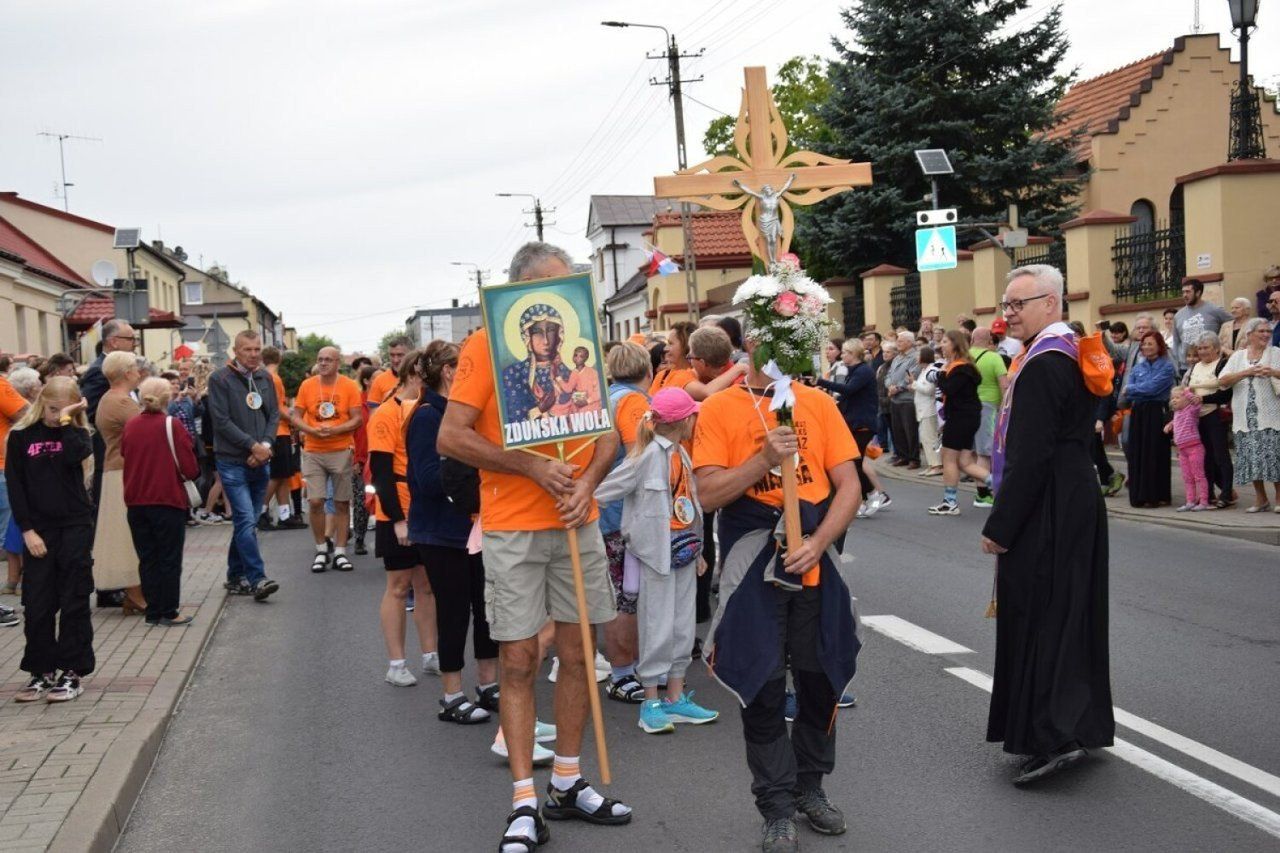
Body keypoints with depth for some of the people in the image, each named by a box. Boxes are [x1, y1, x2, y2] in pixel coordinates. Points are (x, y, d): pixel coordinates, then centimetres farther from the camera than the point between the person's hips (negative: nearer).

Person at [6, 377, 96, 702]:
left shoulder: (75, 434, 3)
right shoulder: (21, 436, 1)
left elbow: (74, 456, -21)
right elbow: (14, 485, 0)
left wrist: (66, 421, -14)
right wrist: (27, 530, -7)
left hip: (75, 526, 0)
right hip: (38, 529, 1)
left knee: (74, 601, 2)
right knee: (38, 604, 3)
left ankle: (72, 672, 8)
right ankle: (41, 672, 14)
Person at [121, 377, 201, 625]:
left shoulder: (130, 426, 0)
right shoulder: (171, 425, -13)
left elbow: (124, 456, 13)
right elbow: (190, 469, -14)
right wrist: (192, 472, 7)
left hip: (136, 502, 4)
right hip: (168, 501, -4)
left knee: (147, 559, 12)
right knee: (170, 558, 6)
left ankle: (153, 611, 16)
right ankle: (169, 613, 8)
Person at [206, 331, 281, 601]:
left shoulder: (265, 378, 11)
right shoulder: (220, 379, -7)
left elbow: (274, 415, 11)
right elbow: (222, 420, -11)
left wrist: (266, 445, -5)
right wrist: (253, 445, -13)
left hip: (260, 462, 6)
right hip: (233, 462, -6)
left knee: (247, 522, 11)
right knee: (246, 521, -13)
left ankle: (236, 576, 21)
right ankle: (257, 579, -15)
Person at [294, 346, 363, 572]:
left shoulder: (349, 386, -2)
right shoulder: (307, 385, 3)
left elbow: (357, 419, -3)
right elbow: (297, 417, 4)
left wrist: (334, 430, -18)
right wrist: (313, 431, -15)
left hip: (341, 451, -1)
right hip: (313, 452, 1)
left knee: (342, 503, 4)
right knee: (315, 502, -4)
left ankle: (340, 552, 13)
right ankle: (321, 550, 13)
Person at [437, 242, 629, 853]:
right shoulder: (484, 346, -6)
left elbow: (608, 431, 12)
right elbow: (450, 437, -10)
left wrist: (587, 481, -7)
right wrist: (530, 466, -16)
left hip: (577, 523, 5)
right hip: (511, 527, -4)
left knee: (577, 654, 10)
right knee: (518, 661, 0)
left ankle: (566, 784, 25)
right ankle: (524, 803, 10)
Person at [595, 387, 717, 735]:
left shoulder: (682, 454, 11)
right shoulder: (650, 454, -15)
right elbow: (606, 489, -15)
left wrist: (697, 549, 19)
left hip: (683, 549, 8)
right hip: (657, 550, -8)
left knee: (683, 625, 12)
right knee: (658, 626, -1)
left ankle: (676, 697, 22)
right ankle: (651, 703, 10)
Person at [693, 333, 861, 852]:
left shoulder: (817, 403, 3)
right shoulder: (718, 409, -2)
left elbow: (848, 485, 0)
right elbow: (708, 494, -9)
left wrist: (818, 543, -13)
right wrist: (763, 459, -22)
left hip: (816, 561, 3)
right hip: (753, 566, -2)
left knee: (821, 677, 11)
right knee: (763, 687, 2)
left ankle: (810, 786, 32)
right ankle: (777, 808, 16)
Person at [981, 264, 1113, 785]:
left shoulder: (1041, 365, -20)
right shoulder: (1071, 354, 12)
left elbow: (1029, 457, -23)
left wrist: (999, 526, -18)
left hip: (1044, 512, -10)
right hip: (1078, 502, 10)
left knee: (1038, 618, -3)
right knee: (1072, 614, 16)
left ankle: (1053, 737, 0)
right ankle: (1084, 725, 27)